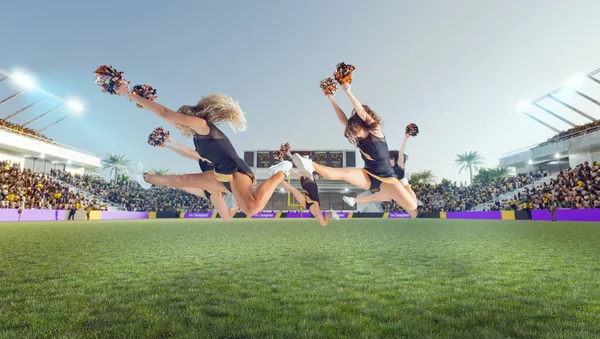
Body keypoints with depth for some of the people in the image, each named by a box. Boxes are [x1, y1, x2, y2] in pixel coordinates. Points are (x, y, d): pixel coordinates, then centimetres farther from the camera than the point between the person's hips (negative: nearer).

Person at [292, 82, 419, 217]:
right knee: (344, 173, -26)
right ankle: (312, 167, -44)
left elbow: (363, 114, -23)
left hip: (386, 178, -3)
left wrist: (348, 92, -27)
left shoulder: (376, 132, -10)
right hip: (368, 177, 3)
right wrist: (331, 99, -4)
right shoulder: (359, 139, 4)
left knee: (412, 206, -18)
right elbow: (343, 119, 0)